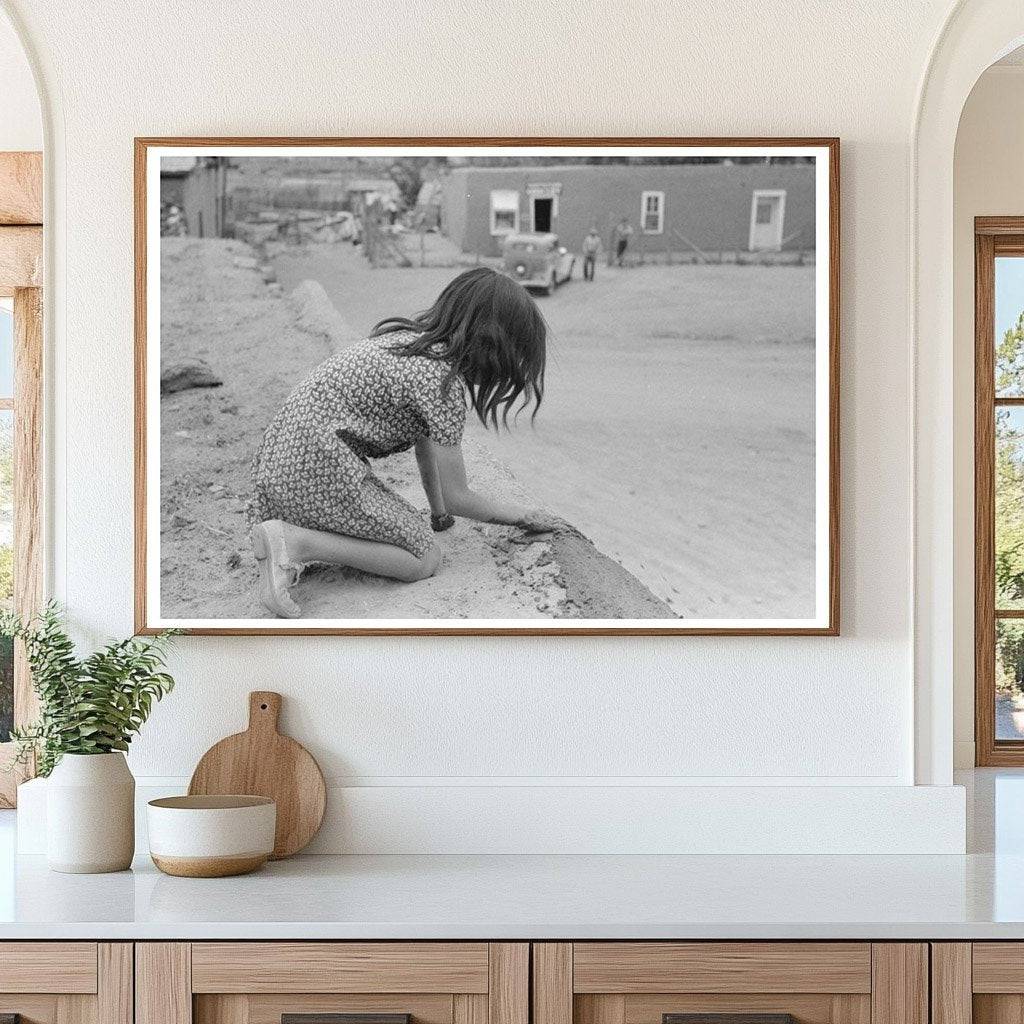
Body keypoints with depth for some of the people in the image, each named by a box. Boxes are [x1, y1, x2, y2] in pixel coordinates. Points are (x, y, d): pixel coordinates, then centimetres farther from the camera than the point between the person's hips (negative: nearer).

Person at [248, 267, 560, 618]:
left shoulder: (411, 338, 13)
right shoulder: (443, 378, -15)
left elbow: (425, 441, 23)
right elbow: (457, 497, -8)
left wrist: (438, 513, 28)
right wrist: (521, 515, 8)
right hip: (317, 465, -10)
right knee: (424, 560, -4)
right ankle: (295, 543, -17)